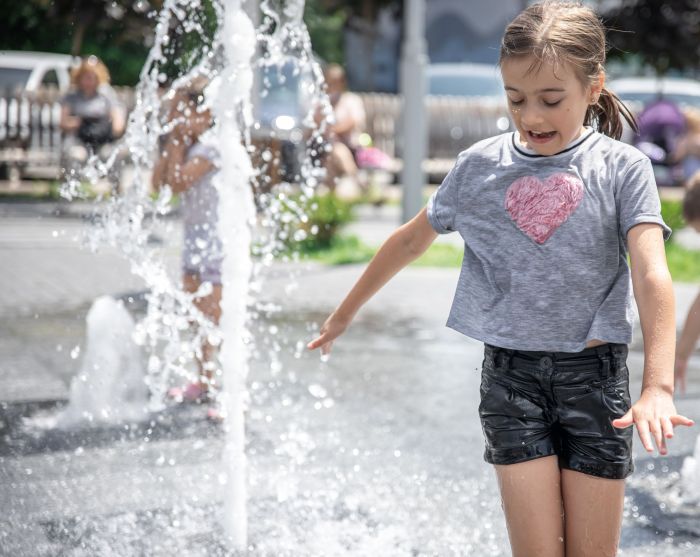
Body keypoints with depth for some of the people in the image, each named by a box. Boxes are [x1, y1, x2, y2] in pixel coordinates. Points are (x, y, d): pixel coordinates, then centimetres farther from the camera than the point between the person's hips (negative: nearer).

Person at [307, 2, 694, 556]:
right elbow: (411, 241, 13)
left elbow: (652, 276, -19)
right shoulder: (480, 165, 0)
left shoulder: (622, 168, -7)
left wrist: (658, 387, -33)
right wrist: (343, 316, 20)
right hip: (510, 373, 1)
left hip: (595, 374, -1)